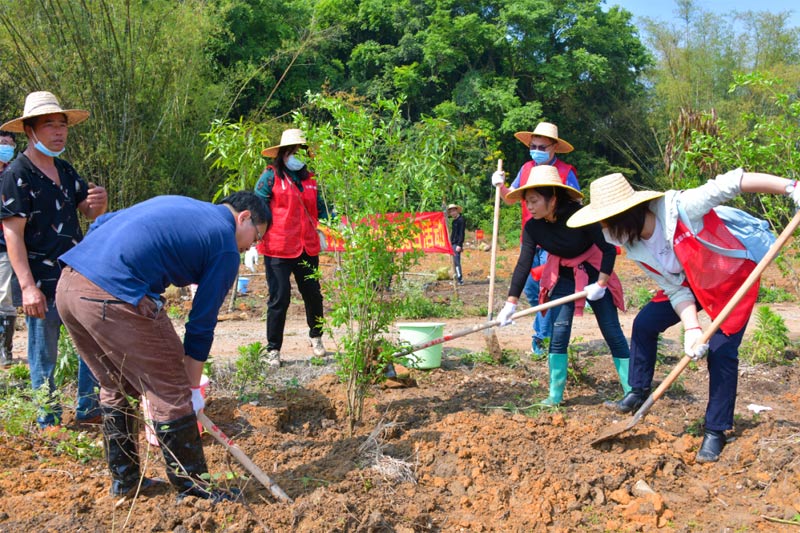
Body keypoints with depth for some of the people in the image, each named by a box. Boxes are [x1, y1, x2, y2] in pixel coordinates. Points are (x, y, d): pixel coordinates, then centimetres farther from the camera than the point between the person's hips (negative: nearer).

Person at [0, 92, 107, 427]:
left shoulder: (65, 170, 10)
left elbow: (91, 213, 15)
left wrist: (100, 202, -10)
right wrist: (28, 287, -23)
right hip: (43, 284, -7)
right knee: (44, 357, 4)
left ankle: (88, 411, 28)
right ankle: (49, 423, 17)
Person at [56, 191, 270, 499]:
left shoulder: (176, 204, 27)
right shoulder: (226, 248, 5)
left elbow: (100, 224, 25)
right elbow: (202, 323, 6)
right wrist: (194, 387, 16)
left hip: (67, 285, 9)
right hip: (116, 297, -9)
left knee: (115, 388, 25)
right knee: (171, 394, 7)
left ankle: (124, 479, 36)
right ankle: (194, 488, 18)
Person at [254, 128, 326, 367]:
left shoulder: (309, 178, 12)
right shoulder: (271, 176, -4)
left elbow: (320, 206, 23)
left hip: (307, 248, 5)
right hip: (278, 249, -5)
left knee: (313, 294, 12)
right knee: (280, 298, -2)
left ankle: (316, 337, 36)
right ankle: (273, 350, 11)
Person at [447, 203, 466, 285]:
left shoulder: (461, 220, -12)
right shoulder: (454, 221, 15)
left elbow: (461, 233, -17)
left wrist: (459, 245, -22)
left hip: (457, 244, -10)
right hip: (453, 244, 10)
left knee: (457, 262, -13)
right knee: (455, 262, 12)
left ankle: (460, 280, -14)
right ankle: (457, 279, 17)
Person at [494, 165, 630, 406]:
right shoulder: (533, 227, -16)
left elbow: (609, 248, -21)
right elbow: (523, 264, -17)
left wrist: (601, 284, -21)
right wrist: (511, 303, -22)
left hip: (594, 274, -3)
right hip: (562, 278, 3)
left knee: (613, 332, -2)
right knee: (559, 332, -6)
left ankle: (633, 392, 5)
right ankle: (555, 395, 2)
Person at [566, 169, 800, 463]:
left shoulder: (681, 208, -37)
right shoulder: (634, 249, -16)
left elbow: (734, 182, -34)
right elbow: (675, 290, -13)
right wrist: (691, 328, -29)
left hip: (734, 278, -6)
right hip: (691, 284, 6)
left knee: (721, 352, -10)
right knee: (644, 323, -5)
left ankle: (716, 431, 4)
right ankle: (639, 391, 14)